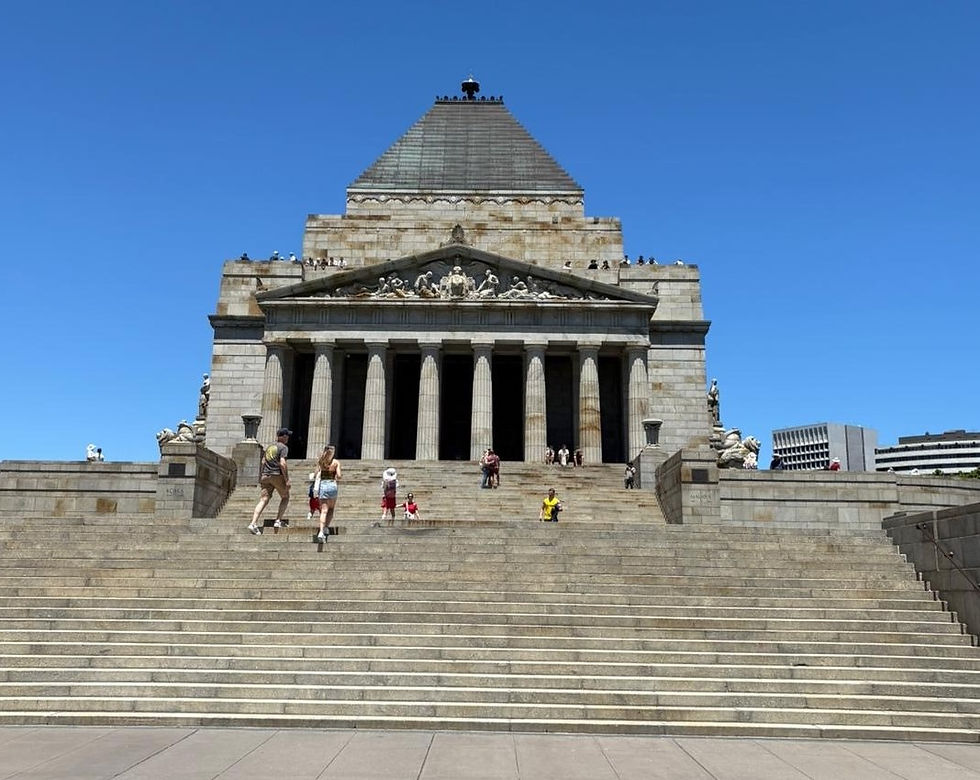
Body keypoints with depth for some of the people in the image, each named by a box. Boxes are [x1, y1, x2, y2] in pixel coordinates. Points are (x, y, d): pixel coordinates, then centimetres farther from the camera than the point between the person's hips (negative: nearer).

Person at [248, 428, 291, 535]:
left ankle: (253, 523, -13)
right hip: (277, 475, -6)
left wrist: (260, 478, 21)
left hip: (266, 476, 6)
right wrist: (287, 480, -14)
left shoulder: (269, 447, 19)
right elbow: (282, 463, -15)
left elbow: (262, 463, 17)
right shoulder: (283, 447, -3)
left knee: (263, 500, 0)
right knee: (285, 497, 14)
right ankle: (278, 521, 6)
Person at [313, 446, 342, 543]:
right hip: (332, 485, -1)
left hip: (322, 485, 1)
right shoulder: (336, 462, 1)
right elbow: (338, 476, -4)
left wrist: (316, 488, -2)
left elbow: (318, 475, -2)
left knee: (324, 510, -2)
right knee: (331, 509, 19)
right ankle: (326, 527, 10)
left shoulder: (320, 462, 6)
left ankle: (321, 532, -15)